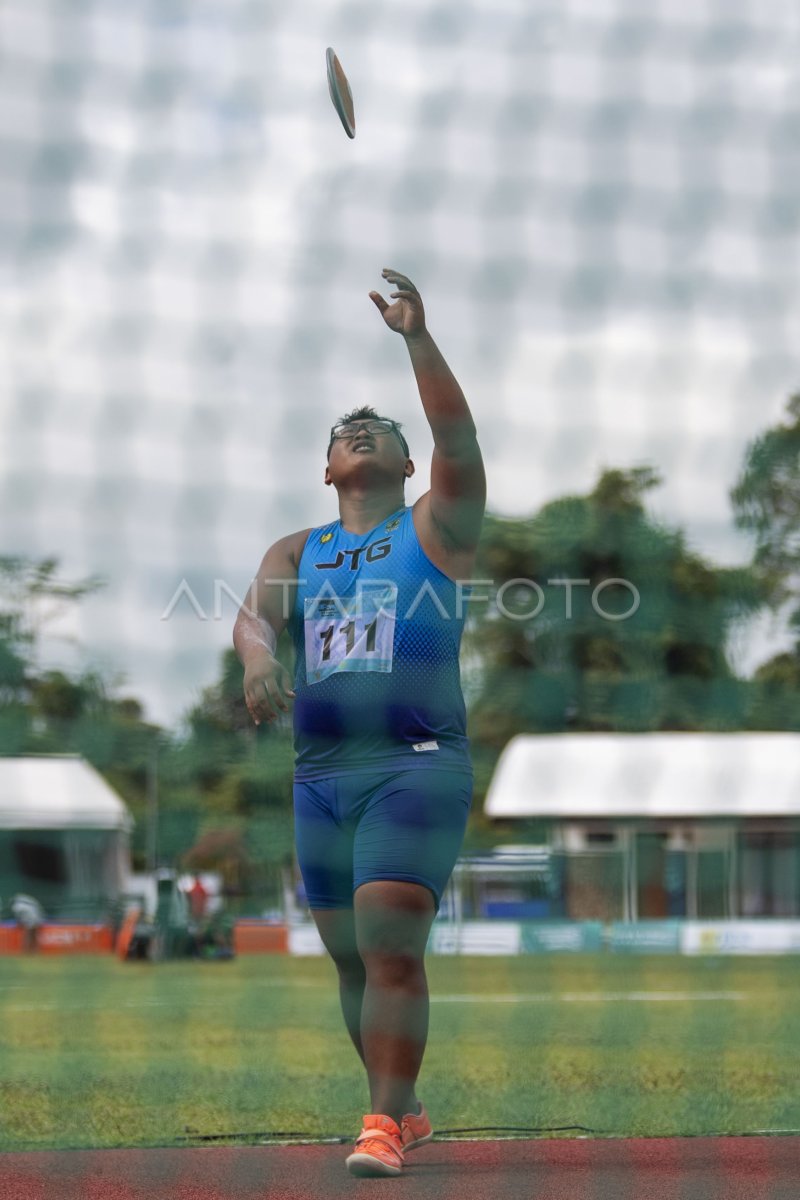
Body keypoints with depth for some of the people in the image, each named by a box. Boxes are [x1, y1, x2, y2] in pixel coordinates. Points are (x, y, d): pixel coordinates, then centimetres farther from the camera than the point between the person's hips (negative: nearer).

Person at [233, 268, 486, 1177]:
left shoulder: (436, 529, 7)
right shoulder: (296, 553, 16)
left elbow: (457, 436, -10)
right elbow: (253, 614, -3)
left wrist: (418, 337, -21)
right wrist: (258, 660, -27)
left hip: (417, 768, -5)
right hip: (320, 776, 5)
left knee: (391, 949, -15)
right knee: (352, 960, 9)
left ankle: (384, 1127, -16)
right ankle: (404, 1113, 24)